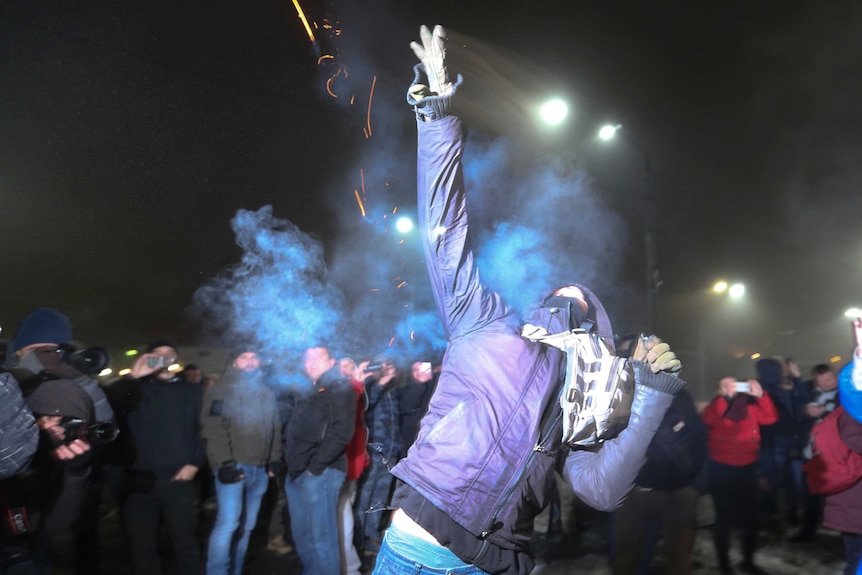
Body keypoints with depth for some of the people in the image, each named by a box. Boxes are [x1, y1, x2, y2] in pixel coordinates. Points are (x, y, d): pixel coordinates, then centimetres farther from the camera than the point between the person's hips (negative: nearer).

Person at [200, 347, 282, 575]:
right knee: (229, 521, -13)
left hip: (260, 468, 5)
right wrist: (224, 462, -17)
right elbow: (214, 429, -10)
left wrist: (275, 459, 8)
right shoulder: (220, 390, -1)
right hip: (234, 466, -5)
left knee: (247, 525, 10)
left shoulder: (267, 393, 15)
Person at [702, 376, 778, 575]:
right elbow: (708, 419, -25)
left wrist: (760, 395, -16)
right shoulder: (717, 406, -4)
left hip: (747, 468, 4)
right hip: (722, 469, -4)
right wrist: (727, 396, -27)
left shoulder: (749, 406, 6)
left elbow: (771, 417, -5)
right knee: (724, 517, 4)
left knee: (750, 517, 12)